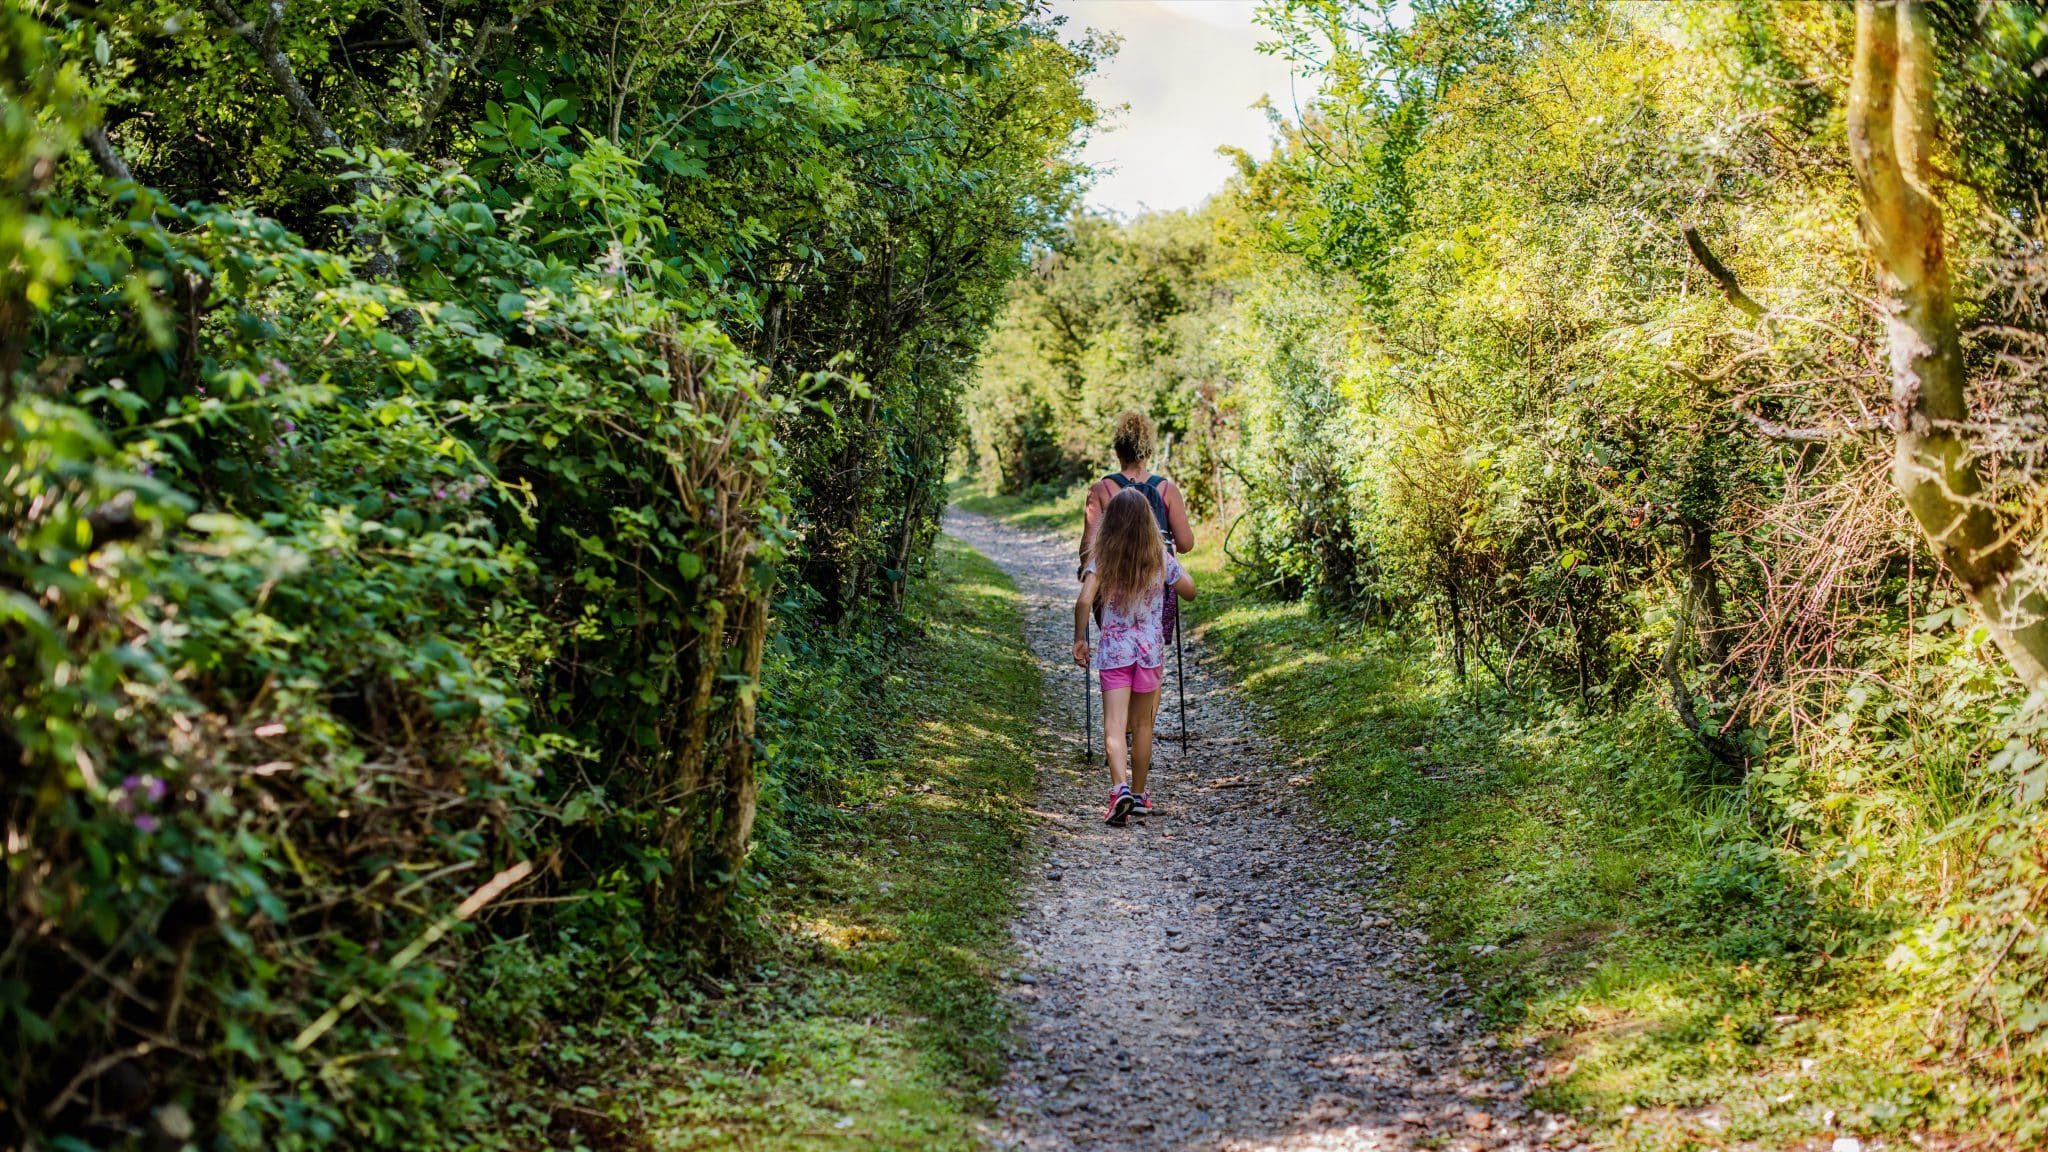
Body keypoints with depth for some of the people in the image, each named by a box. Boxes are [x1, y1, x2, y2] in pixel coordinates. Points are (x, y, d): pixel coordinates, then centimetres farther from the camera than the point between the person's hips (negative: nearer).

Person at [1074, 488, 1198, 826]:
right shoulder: (1160, 557, -3)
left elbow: (1084, 601, -17)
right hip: (1150, 649, 1)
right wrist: (1175, 563, 25)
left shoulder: (1102, 558, -6)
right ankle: (1139, 794, 24)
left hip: (1113, 649, -1)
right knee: (1142, 724, 15)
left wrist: (1079, 639, -4)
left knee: (1114, 726, -5)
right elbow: (1189, 591, 9)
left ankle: (1120, 788, -26)